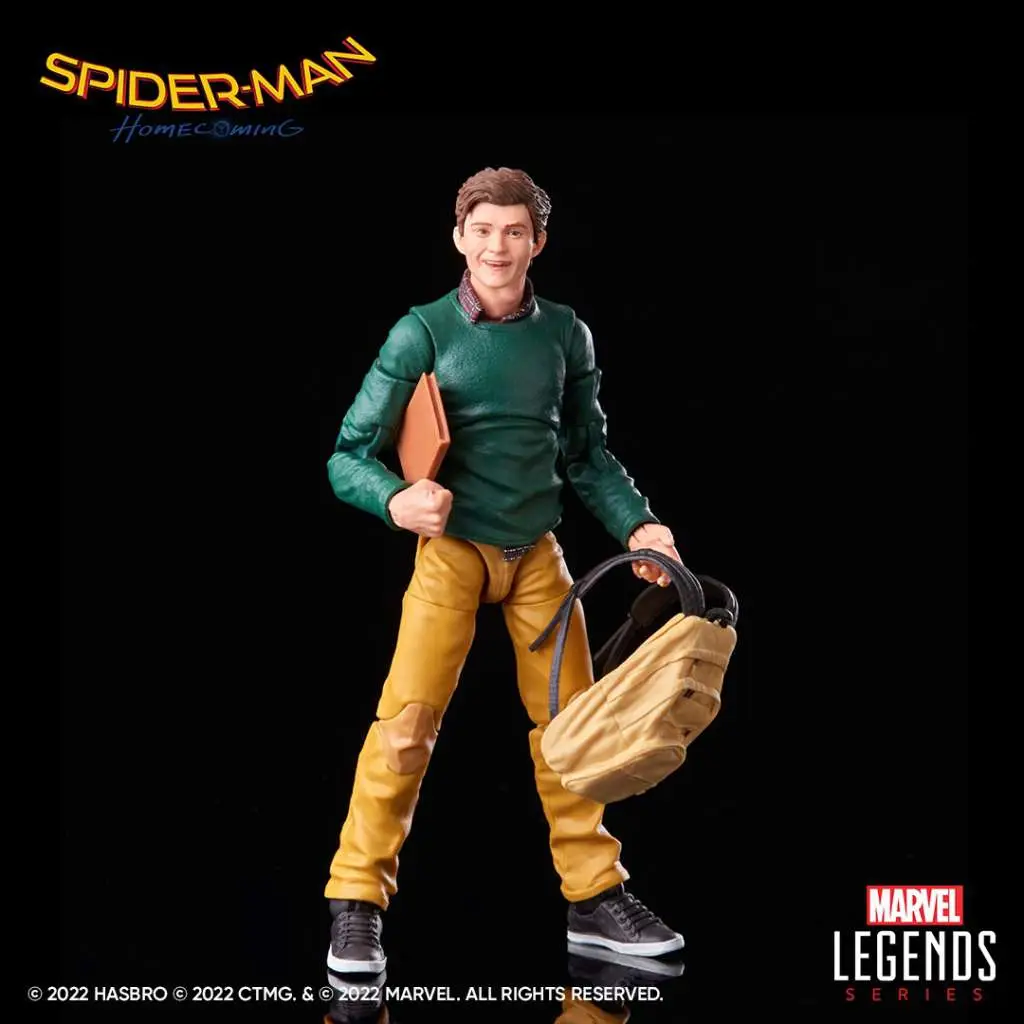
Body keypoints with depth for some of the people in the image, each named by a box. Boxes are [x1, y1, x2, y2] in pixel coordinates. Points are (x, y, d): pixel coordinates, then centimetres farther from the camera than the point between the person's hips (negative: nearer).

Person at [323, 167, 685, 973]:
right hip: (451, 547, -4)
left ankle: (595, 896, 21)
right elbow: (349, 456, -9)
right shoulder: (423, 332, -9)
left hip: (537, 551, 4)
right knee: (408, 719, -13)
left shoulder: (565, 334, 1)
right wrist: (396, 500, -29)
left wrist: (636, 524, -5)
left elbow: (589, 455, 10)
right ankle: (358, 903, -1)